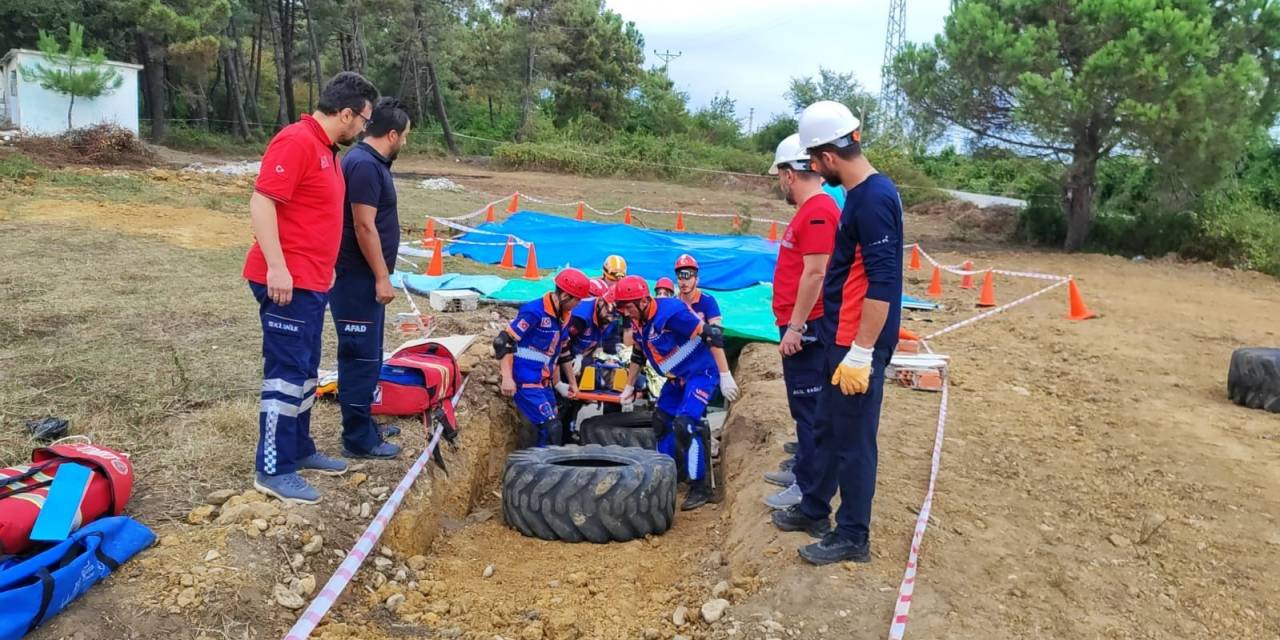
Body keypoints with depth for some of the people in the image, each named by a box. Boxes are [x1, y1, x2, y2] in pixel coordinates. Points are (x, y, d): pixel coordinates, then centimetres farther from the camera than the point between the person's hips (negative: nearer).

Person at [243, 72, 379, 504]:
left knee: (305, 371, 17)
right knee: (286, 373, -6)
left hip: (311, 281, 10)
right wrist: (277, 267, -26)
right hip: (287, 282, -10)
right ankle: (273, 470, 2)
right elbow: (261, 202, -21)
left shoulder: (326, 149, 15)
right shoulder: (296, 141, -15)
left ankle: (299, 449, 29)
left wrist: (324, 268, 24)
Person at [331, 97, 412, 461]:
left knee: (367, 355, 17)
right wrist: (382, 277, -19)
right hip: (358, 279, -10)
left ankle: (364, 423, 29)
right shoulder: (364, 164, -17)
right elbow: (364, 226, -22)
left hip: (366, 277, 10)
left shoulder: (372, 162, 14)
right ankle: (359, 439, 4)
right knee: (360, 357, -4)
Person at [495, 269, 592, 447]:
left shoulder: (563, 315, 7)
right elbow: (504, 341, -19)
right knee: (552, 428, -13)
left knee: (548, 430, 9)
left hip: (543, 382, 9)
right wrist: (507, 378, -22)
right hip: (525, 381, -8)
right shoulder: (534, 311, -19)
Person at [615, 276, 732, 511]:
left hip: (701, 372, -9)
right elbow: (638, 354, 17)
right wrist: (629, 387, 22)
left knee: (685, 425, -20)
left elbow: (712, 335, -24)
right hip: (676, 378, 9)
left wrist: (725, 374, -19)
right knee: (661, 422, 11)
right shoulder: (637, 321, -1)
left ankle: (701, 487, -8)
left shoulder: (671, 311, -28)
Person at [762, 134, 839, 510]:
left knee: (808, 405, -4)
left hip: (806, 327, -10)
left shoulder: (818, 212, -17)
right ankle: (802, 468, 30)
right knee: (803, 402, 18)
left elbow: (815, 274, -22)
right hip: (801, 324, 10)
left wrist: (795, 327, -20)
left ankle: (809, 488, 4)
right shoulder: (810, 210, 15)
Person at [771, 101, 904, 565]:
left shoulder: (874, 198, -20)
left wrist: (861, 352, -24)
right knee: (827, 428, 20)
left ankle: (853, 537, 16)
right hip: (840, 337, 10)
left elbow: (883, 283, -24)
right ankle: (814, 509, 36)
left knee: (853, 440, 2)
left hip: (858, 344, -10)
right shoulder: (863, 193, 11)